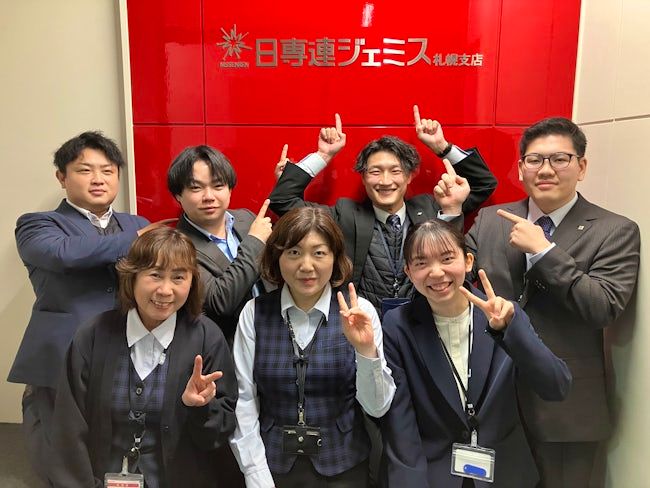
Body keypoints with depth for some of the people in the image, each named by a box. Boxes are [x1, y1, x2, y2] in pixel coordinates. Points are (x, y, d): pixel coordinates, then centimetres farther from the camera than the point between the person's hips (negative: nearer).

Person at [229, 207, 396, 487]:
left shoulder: (359, 311, -10)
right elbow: (243, 401, -6)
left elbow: (377, 408, -11)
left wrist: (366, 351, -26)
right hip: (272, 464, 0)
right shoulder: (254, 313, -7)